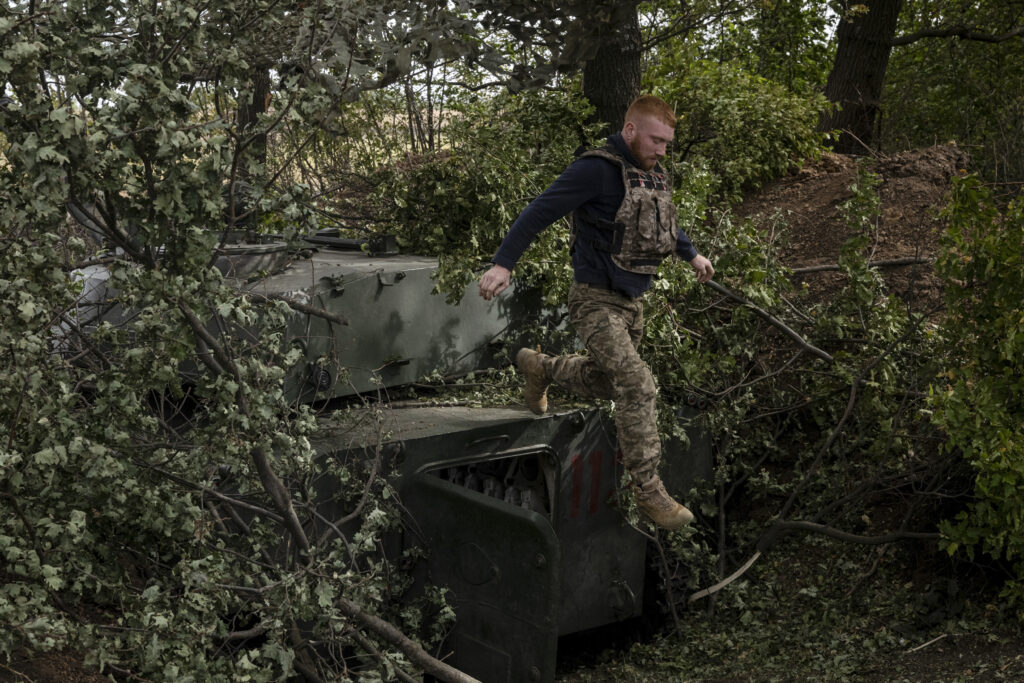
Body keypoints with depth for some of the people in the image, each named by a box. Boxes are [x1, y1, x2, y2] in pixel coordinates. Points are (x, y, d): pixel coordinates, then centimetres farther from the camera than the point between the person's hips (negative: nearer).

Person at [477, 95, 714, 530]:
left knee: (603, 383, 21)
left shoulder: (653, 176, 10)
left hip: (631, 302, 9)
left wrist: (691, 255, 42)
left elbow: (663, 221, 31)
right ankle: (649, 491, -11)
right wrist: (503, 264, -28)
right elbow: (540, 212, -20)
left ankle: (539, 367, 46)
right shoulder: (598, 170, -17)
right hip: (596, 300, -9)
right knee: (637, 387, -18)